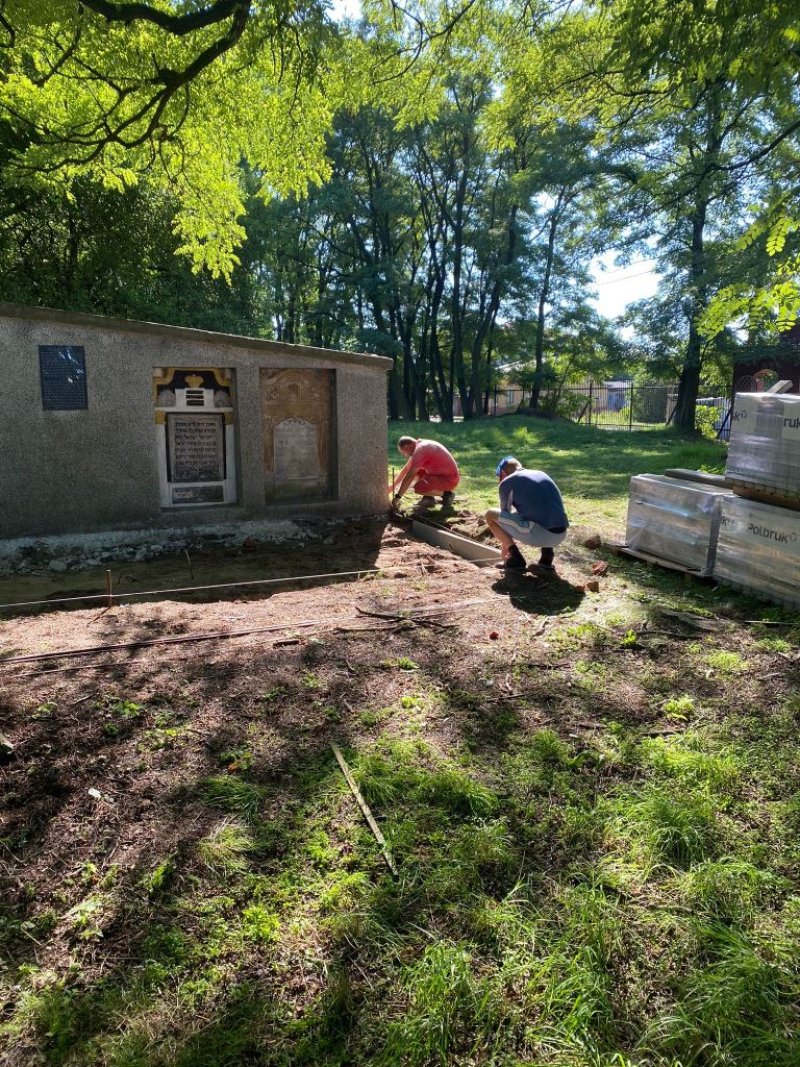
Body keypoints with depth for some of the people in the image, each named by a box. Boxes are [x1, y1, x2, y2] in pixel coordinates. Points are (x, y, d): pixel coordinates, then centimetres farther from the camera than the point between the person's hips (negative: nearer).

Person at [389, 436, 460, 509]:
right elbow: (406, 469, 20)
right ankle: (429, 497, 9)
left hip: (450, 479, -10)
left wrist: (397, 496, -15)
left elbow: (409, 477, -21)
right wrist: (393, 485, 20)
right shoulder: (419, 446, 9)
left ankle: (447, 493, -6)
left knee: (418, 488, -28)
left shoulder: (420, 450, -21)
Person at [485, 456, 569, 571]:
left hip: (538, 534, -6)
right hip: (560, 536, 6)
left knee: (490, 515, 11)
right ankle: (547, 554, 17)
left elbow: (505, 515, 19)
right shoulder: (542, 474, 25)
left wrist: (505, 548, 33)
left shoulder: (507, 482, 8)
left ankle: (516, 559, 7)